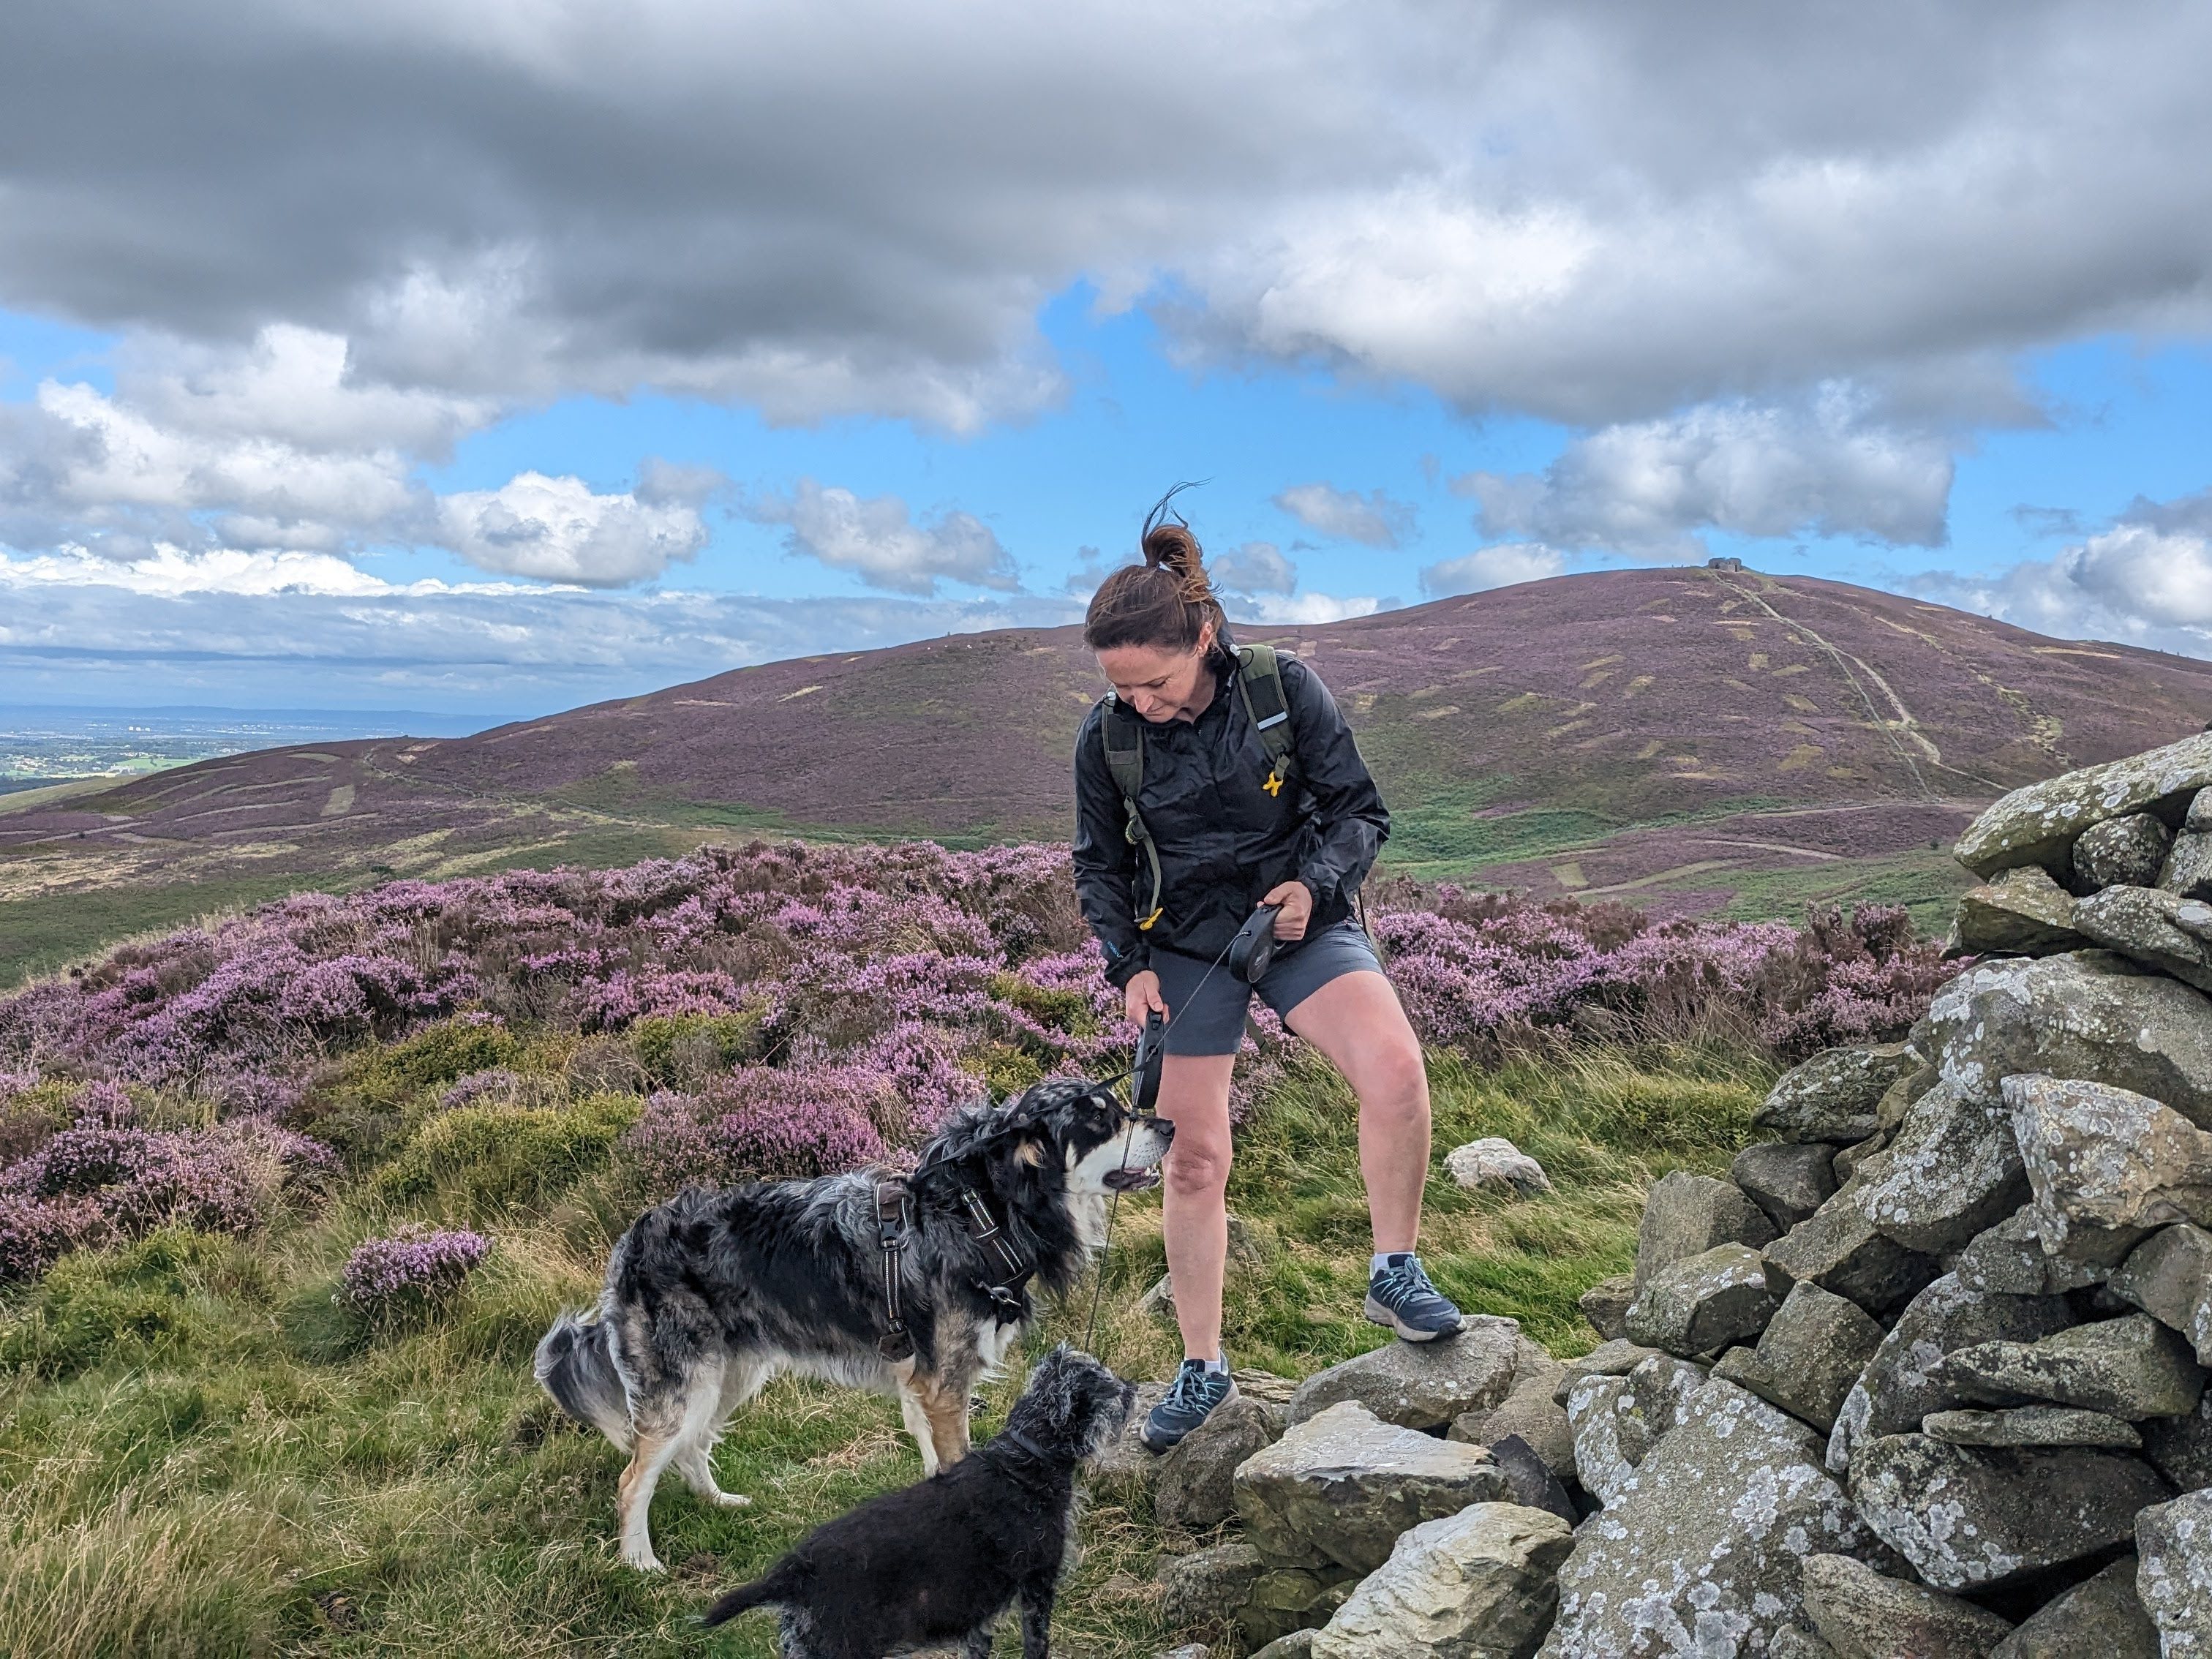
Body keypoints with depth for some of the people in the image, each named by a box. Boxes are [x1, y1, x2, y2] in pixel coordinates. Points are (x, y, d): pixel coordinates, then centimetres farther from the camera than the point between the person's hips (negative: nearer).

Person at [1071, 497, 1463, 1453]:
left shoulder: (1285, 689, -15)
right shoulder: (1107, 737, -9)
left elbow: (1361, 811, -6)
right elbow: (1098, 866, 6)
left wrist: (1313, 882, -24)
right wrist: (1129, 964, -7)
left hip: (1301, 923, -1)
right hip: (1183, 944, 2)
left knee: (1393, 1065, -29)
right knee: (1194, 1155, 2)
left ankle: (1395, 1274, -7)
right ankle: (1203, 1370, 18)